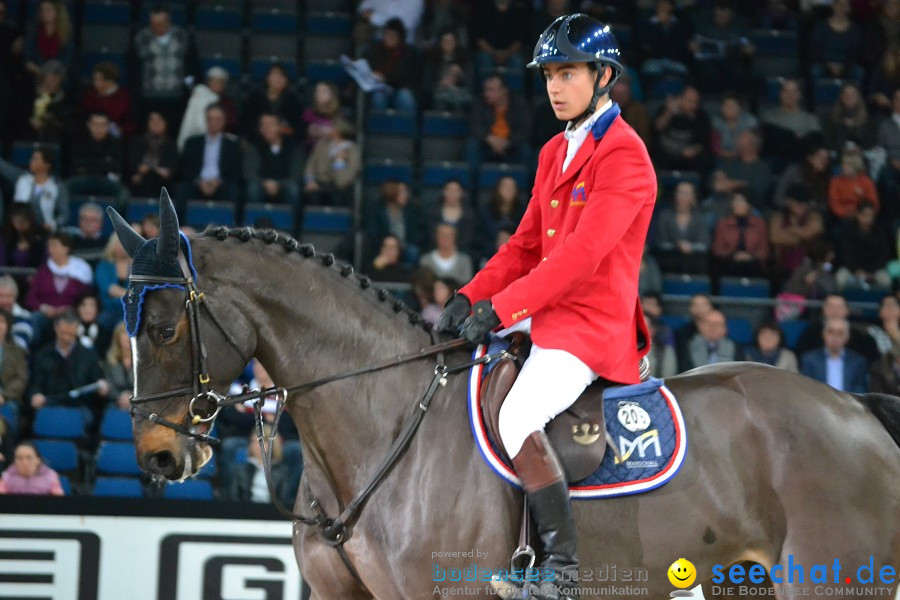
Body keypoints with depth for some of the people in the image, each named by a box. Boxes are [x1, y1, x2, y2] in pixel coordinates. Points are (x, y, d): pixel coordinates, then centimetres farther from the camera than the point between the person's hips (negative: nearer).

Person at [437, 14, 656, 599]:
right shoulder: (555, 153, 18)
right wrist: (470, 298, 3)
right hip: (547, 319, 10)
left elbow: (582, 252, -22)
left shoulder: (624, 156, -13)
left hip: (593, 326, -10)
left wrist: (502, 309, -25)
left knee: (517, 420, -30)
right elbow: (525, 245, 19)